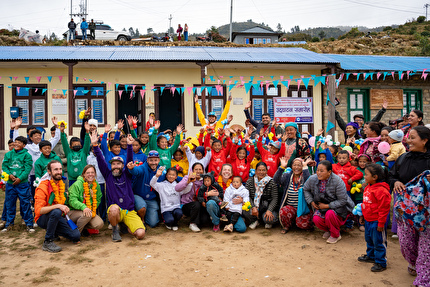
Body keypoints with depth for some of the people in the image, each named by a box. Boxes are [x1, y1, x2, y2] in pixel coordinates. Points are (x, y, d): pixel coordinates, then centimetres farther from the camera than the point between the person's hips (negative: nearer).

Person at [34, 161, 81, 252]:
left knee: (76, 236, -10)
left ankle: (54, 233, 19)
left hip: (57, 218, 6)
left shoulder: (62, 184, 5)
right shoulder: (43, 187, -17)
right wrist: (57, 206, -39)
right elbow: (38, 210, -28)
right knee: (56, 212, -39)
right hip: (43, 219, -6)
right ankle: (47, 242, -23)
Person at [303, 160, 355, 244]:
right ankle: (328, 230, 12)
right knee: (316, 219, -24)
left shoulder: (338, 181, -25)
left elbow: (342, 201, -20)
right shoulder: (312, 179, -11)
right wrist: (311, 202, -2)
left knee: (330, 214, -35)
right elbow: (306, 189, 10)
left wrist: (326, 206, -22)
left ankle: (335, 235, -5)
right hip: (321, 206, 4)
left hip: (338, 207, -4)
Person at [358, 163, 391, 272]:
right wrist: (362, 216, 20)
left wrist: (381, 223, -18)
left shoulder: (381, 190, -23)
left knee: (378, 242, 3)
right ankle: (371, 256, 41)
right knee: (369, 239, 23)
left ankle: (381, 263, 16)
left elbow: (384, 209, -21)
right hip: (368, 220, 9)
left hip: (376, 221, -9)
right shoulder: (368, 187, 6)